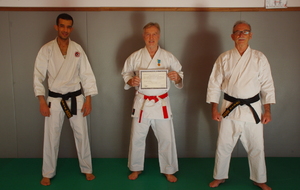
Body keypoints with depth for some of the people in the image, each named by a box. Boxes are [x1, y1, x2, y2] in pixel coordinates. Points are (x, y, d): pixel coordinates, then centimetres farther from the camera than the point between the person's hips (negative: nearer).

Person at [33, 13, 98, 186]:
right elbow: (38, 76, -5)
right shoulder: (46, 49, -4)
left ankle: (87, 169, 27)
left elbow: (87, 75, 0)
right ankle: (48, 173, 26)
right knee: (51, 137, 8)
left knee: (82, 135, 9)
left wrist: (88, 99, -4)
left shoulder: (78, 49, -1)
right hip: (55, 99, -1)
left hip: (76, 98, 1)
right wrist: (42, 102, -10)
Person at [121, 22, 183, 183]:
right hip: (142, 103, 0)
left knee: (166, 139, 6)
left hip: (162, 103, 0)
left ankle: (168, 170, 27)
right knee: (137, 138, 10)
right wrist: (131, 81, -16)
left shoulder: (168, 57, -1)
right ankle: (136, 168, 32)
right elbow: (126, 74, 6)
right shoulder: (135, 57, -1)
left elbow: (180, 76, 4)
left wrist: (177, 77, -18)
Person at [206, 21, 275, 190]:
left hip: (253, 109, 0)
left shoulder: (259, 58, -2)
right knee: (223, 146, 9)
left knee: (256, 148, 10)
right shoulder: (224, 58, -2)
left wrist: (267, 111, -2)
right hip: (230, 109, 0)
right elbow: (214, 84, 0)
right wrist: (214, 109, -3)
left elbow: (267, 85, 1)